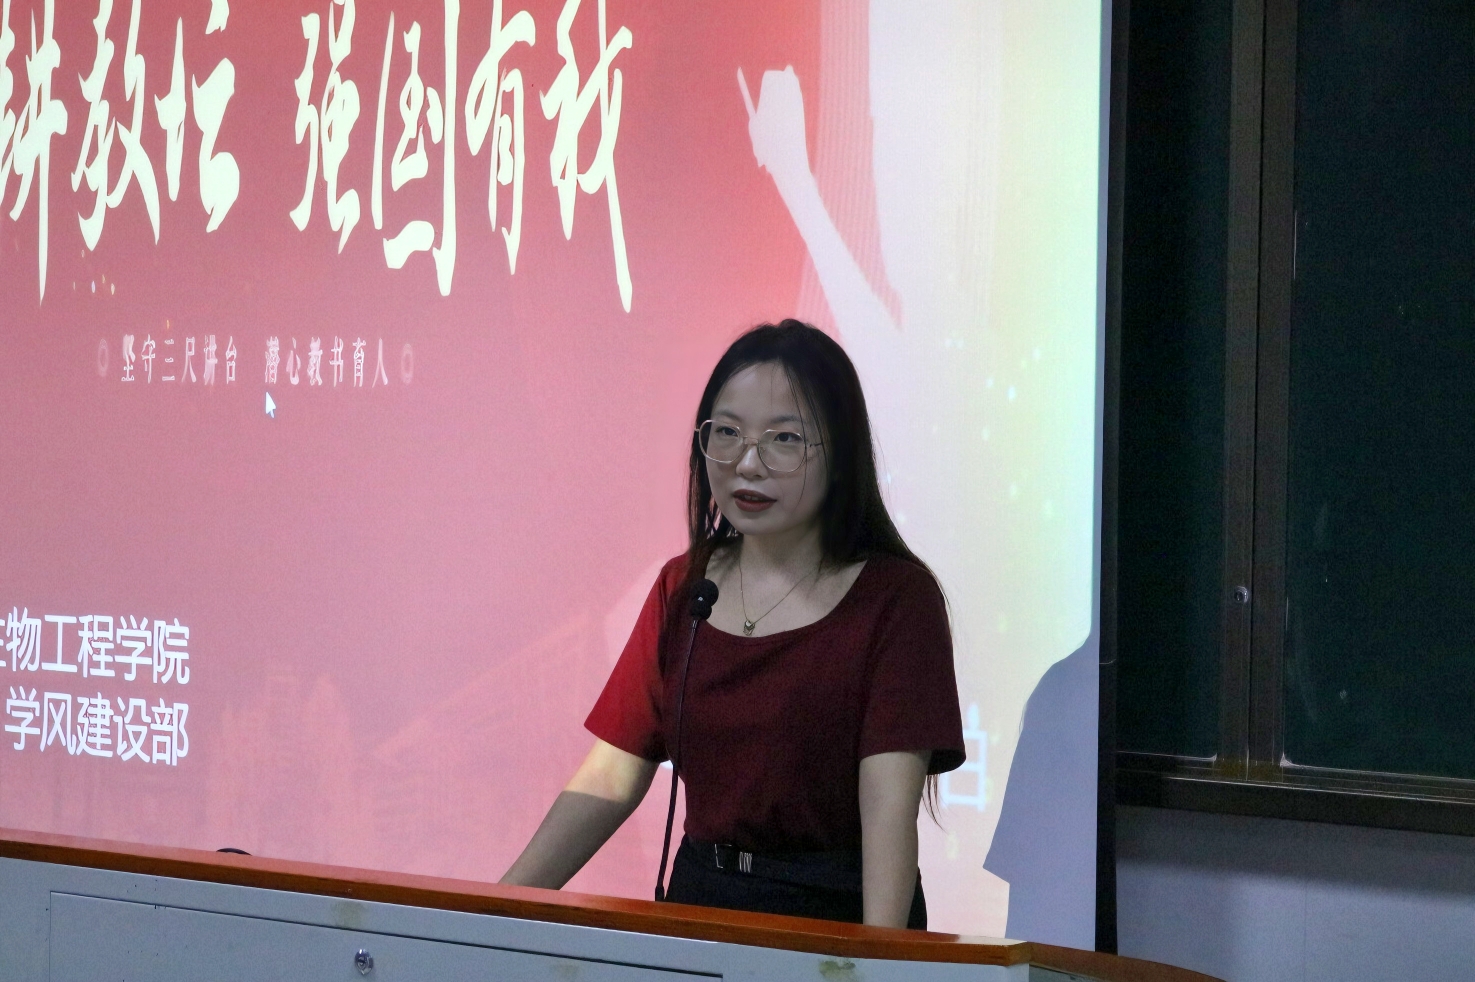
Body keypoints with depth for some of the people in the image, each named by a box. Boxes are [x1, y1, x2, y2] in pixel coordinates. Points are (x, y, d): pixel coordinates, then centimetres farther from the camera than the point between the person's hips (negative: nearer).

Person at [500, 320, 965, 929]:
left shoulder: (895, 598, -5)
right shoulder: (683, 588, 11)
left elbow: (889, 808, -15)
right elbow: (608, 781, 8)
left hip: (837, 915, -4)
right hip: (699, 899, 4)